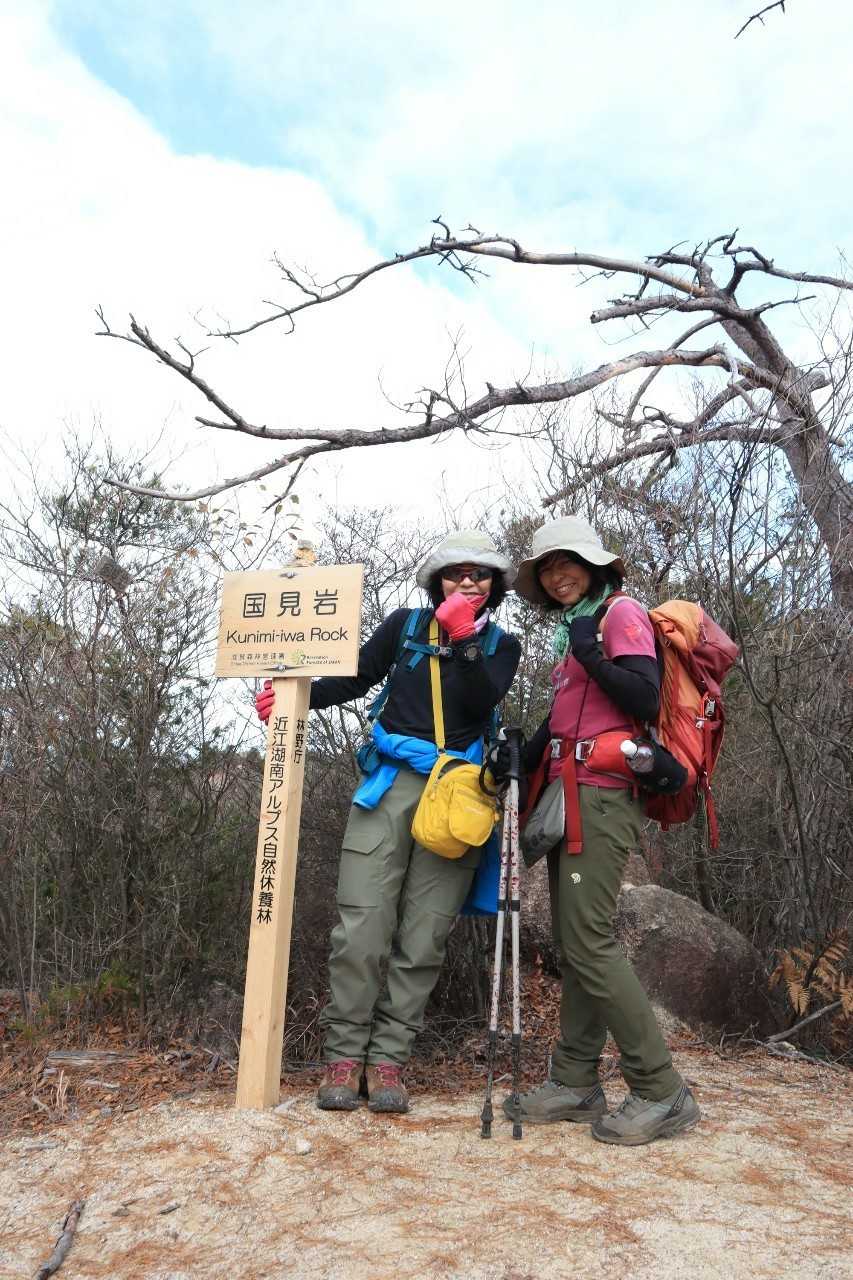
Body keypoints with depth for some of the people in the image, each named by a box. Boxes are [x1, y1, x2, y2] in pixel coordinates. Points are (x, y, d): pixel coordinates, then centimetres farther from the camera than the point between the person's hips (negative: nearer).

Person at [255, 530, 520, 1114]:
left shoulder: (501, 645, 11)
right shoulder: (406, 624, 10)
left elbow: (482, 701, -7)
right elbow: (356, 679, 11)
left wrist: (462, 640, -16)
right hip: (391, 785, 0)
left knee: (423, 939, 2)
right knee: (362, 928, -4)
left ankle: (387, 1060, 12)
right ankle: (344, 1055, 10)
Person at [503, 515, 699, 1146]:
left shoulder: (621, 612, -4)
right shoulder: (575, 626, 22)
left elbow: (645, 700, -15)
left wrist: (590, 654, -19)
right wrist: (522, 759, 15)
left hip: (603, 796, -9)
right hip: (570, 794, 9)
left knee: (589, 941, -11)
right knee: (573, 943, 9)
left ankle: (662, 1093, -2)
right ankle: (576, 1082, 17)